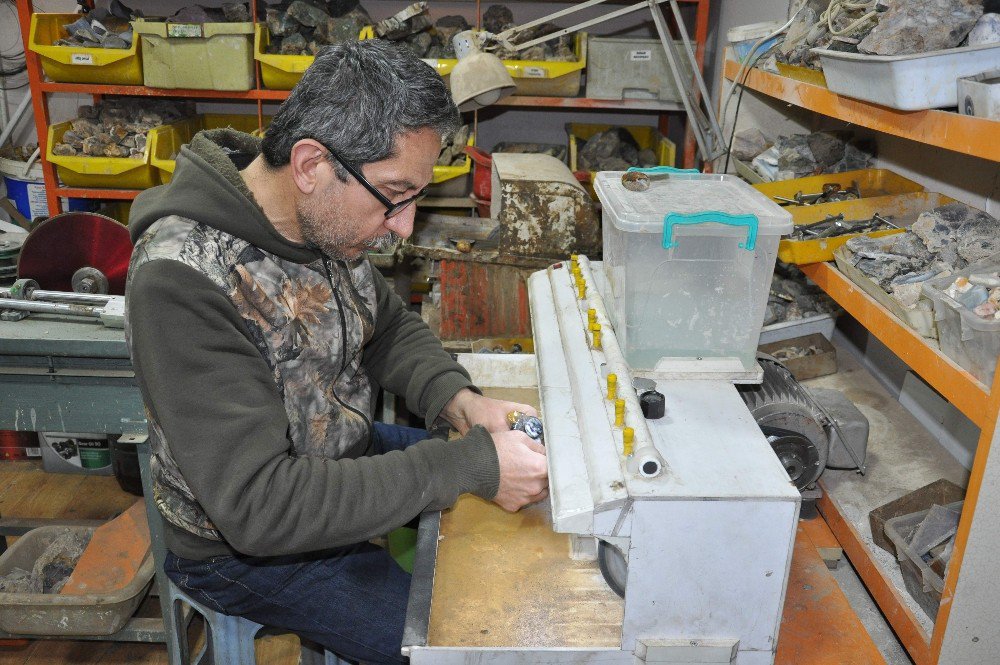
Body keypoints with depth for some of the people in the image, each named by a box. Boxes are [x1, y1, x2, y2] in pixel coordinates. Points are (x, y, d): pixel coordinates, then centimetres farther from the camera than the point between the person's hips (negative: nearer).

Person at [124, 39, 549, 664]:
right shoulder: (182, 279, -34)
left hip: (349, 452, 7)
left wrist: (459, 399, -16)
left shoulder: (326, 219, -11)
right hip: (247, 543, -7)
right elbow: (260, 505, -35)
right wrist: (470, 464, -35)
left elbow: (391, 324, 4)